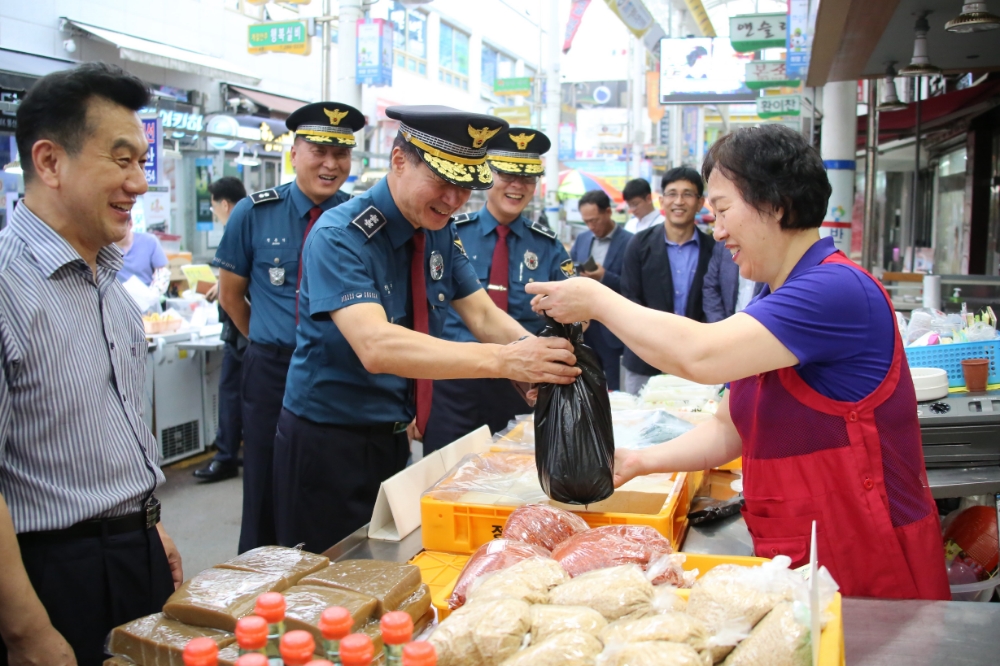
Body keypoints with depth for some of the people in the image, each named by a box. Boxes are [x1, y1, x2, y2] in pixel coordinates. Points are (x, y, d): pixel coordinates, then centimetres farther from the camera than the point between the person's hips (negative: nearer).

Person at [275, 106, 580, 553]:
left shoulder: (441, 235, 1)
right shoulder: (338, 238, -23)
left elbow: (483, 317, -3)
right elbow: (376, 346, -36)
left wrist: (536, 352, -26)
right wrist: (500, 360, -45)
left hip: (395, 438, 7)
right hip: (328, 447, -7)